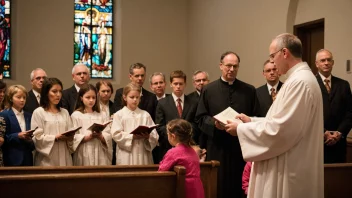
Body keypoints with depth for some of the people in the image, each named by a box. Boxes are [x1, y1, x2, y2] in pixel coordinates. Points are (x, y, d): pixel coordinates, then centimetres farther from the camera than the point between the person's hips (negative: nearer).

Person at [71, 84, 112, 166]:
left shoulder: (101, 116, 10)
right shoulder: (76, 115, 3)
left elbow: (108, 137, 3)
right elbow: (74, 138, -7)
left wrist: (100, 136, -16)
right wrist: (89, 137, -18)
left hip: (100, 154, 2)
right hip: (84, 155, -2)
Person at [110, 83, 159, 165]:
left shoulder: (145, 115, 9)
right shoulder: (119, 115, 4)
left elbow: (155, 136, 4)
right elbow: (116, 135, -6)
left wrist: (148, 136, -17)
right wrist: (132, 136, -15)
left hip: (143, 154, 2)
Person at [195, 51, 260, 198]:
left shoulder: (249, 90, 9)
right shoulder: (208, 89, 6)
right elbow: (200, 118, 4)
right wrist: (214, 123, -15)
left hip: (242, 147, 1)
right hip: (217, 148, -1)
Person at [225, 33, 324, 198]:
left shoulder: (299, 81, -21)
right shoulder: (300, 78, 13)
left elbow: (280, 129, -24)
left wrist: (241, 128, -13)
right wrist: (251, 121, 12)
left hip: (291, 172, -10)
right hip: (291, 168, 10)